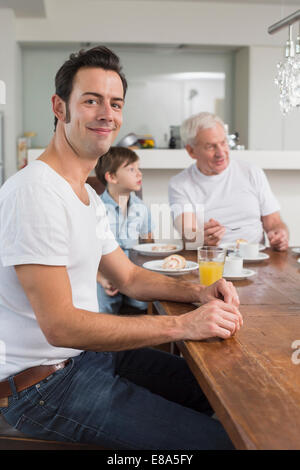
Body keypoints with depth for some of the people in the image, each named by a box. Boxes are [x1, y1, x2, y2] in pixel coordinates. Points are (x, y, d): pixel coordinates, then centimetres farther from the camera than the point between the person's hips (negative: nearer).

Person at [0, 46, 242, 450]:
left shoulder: (89, 197, 11)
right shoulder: (34, 193, -22)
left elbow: (128, 277, 16)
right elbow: (60, 325, -27)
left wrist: (199, 292, -3)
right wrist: (181, 325, -26)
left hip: (89, 352, 10)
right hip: (43, 382, -10)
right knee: (216, 440, -13)